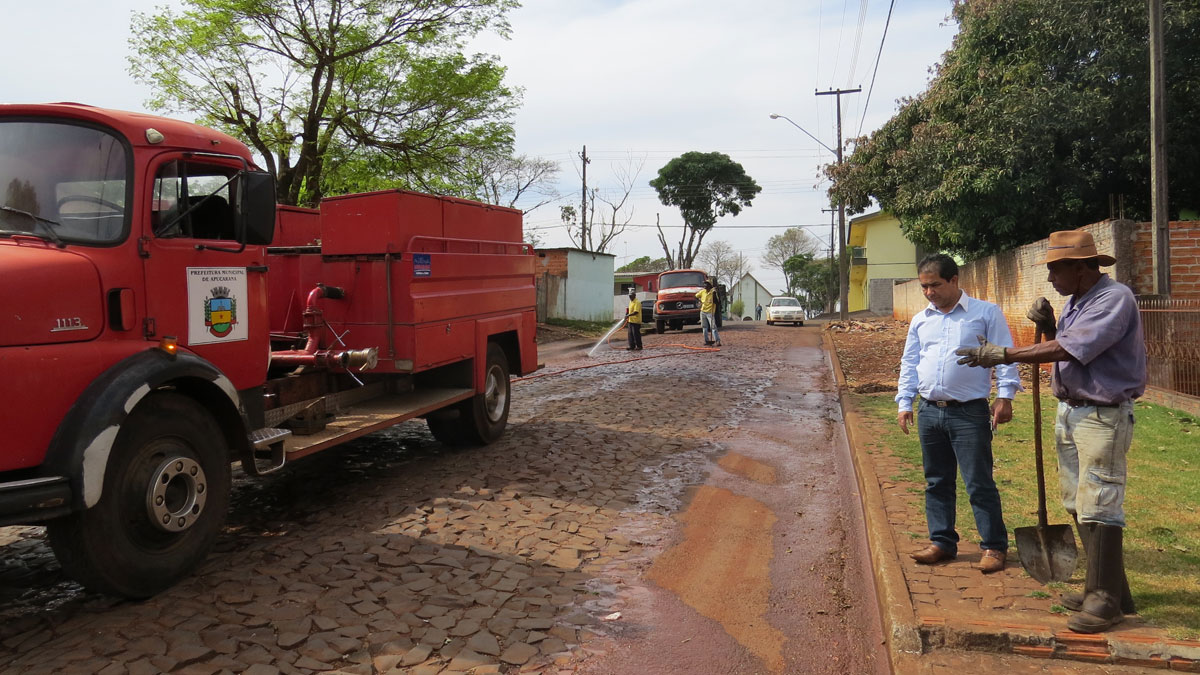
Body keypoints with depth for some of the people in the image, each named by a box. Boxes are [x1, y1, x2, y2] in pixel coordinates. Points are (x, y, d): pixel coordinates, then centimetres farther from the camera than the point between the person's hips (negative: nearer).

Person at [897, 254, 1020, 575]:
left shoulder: (986, 313, -1)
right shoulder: (920, 320, 13)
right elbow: (909, 364, 17)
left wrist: (1004, 396, -11)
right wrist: (904, 402, 10)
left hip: (969, 413, -5)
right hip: (929, 412, 5)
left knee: (979, 482, -3)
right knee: (937, 482, 11)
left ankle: (994, 546, 8)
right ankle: (942, 541, 21)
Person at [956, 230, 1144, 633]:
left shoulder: (1114, 299, -18)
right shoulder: (1075, 301, 12)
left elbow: (1067, 350, -26)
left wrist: (1004, 355, -24)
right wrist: (1047, 326, 0)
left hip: (1103, 415, -10)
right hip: (1069, 410, 10)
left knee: (1098, 505, -7)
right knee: (1078, 505, 13)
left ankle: (1105, 600, 2)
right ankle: (1109, 589, 24)